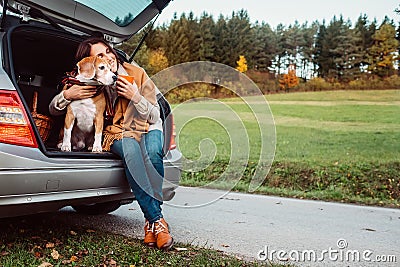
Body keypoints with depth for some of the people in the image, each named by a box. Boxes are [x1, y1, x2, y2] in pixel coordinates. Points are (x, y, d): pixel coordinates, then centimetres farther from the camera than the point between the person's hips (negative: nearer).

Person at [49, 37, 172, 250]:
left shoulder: (137, 74, -6)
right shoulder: (89, 83, -3)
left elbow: (154, 117, -4)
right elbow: (53, 110, 2)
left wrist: (135, 97, -22)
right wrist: (67, 95, -20)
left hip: (148, 129, 1)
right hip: (117, 134, 0)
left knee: (152, 153, -36)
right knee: (130, 150, -37)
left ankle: (151, 222, -26)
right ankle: (158, 220, -34)